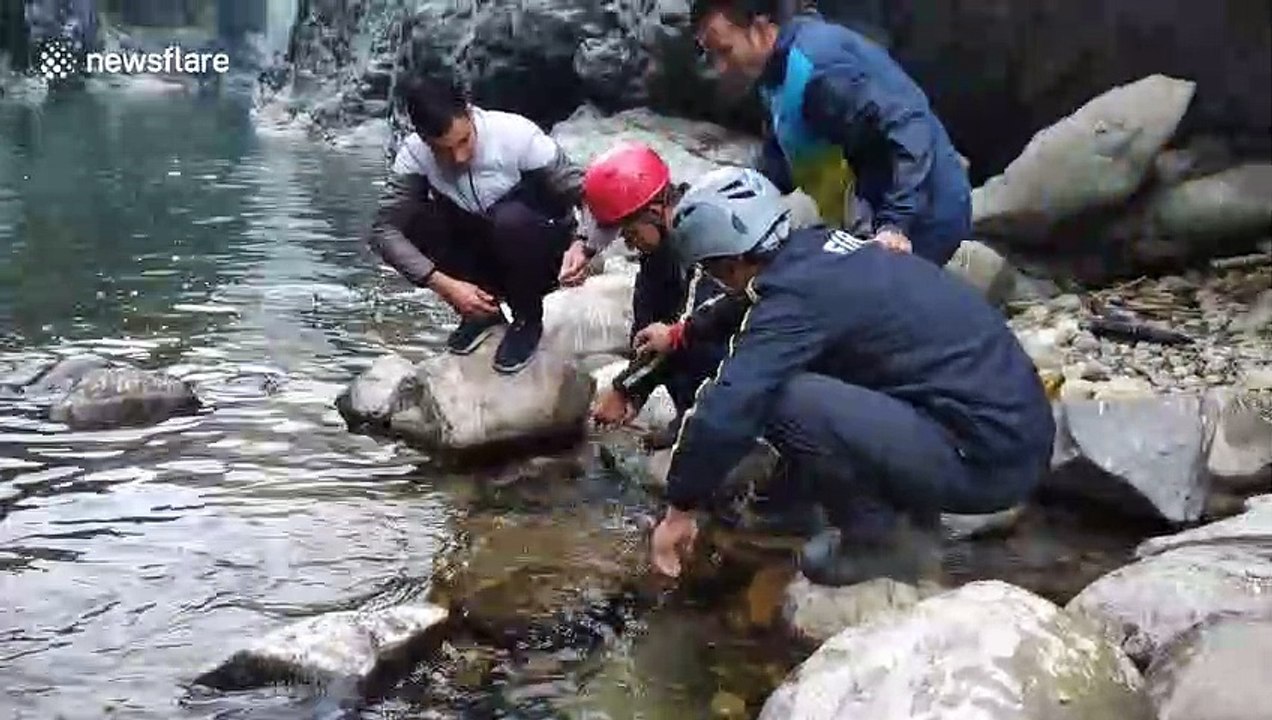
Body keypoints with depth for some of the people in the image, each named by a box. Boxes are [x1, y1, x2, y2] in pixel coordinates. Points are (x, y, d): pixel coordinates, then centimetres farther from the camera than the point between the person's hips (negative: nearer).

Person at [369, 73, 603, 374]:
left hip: (544, 258, -3)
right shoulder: (415, 153, -18)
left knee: (510, 219, -35)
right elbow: (384, 229, -22)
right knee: (411, 219, -22)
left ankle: (528, 318, -8)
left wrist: (581, 246, -44)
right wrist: (444, 285, -32)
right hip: (483, 257, 3)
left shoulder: (517, 135, -27)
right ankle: (484, 310, -2)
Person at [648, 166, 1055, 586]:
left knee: (784, 402, -20)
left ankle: (878, 542, 0)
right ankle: (914, 511, 16)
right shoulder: (819, 248, 8)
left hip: (988, 458, -9)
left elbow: (728, 408, -21)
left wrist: (680, 510, -9)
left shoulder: (798, 295, -17)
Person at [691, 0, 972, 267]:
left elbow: (909, 130, -30)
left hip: (921, 218, -10)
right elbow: (781, 155, 14)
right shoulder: (777, 71, 6)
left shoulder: (818, 62, -27)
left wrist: (895, 224, -33)